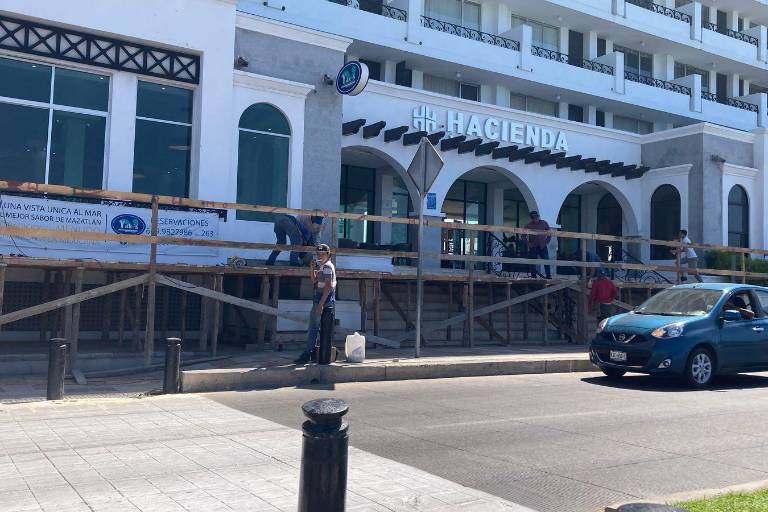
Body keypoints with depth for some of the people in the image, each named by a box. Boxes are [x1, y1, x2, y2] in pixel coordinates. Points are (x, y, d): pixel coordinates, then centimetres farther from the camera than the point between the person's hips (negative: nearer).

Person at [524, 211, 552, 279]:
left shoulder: (544, 223, 5)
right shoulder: (528, 225, 0)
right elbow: (524, 235, 5)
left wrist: (547, 241, 5)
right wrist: (528, 243, -5)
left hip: (543, 246, 1)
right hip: (533, 247, -1)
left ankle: (548, 276, 2)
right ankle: (533, 276, 6)